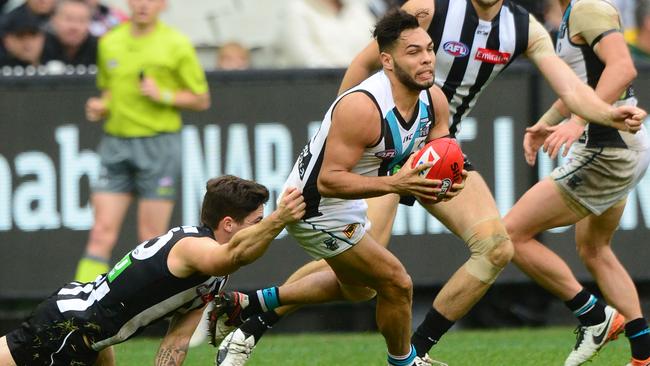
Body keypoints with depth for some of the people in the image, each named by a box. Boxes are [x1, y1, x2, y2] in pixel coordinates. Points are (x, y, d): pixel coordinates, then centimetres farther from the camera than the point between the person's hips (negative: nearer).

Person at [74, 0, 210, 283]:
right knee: (102, 234, -4)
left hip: (158, 145, -3)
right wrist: (101, 106, 3)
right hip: (115, 143, 3)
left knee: (152, 237, -1)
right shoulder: (109, 43, 10)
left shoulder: (176, 45, -2)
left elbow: (201, 100, 2)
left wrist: (164, 95, -13)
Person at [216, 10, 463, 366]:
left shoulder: (434, 100, -9)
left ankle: (248, 305, 33)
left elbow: (437, 163, 2)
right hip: (315, 209, -10)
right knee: (397, 283, -6)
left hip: (347, 207, 10)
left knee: (357, 288, 28)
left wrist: (441, 185, -22)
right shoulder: (363, 107, -35)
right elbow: (328, 180, -35)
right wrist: (394, 184, -45)